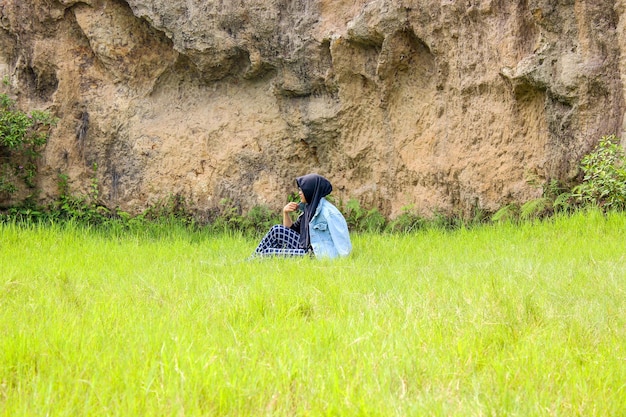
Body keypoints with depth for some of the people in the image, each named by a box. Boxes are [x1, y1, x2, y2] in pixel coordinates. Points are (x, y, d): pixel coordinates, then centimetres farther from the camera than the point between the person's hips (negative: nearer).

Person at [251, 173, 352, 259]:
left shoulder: (326, 211, -18)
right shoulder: (309, 208, 10)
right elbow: (291, 230, 18)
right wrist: (286, 213, 3)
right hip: (307, 248, 9)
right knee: (276, 230, 5)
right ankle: (253, 260, 11)